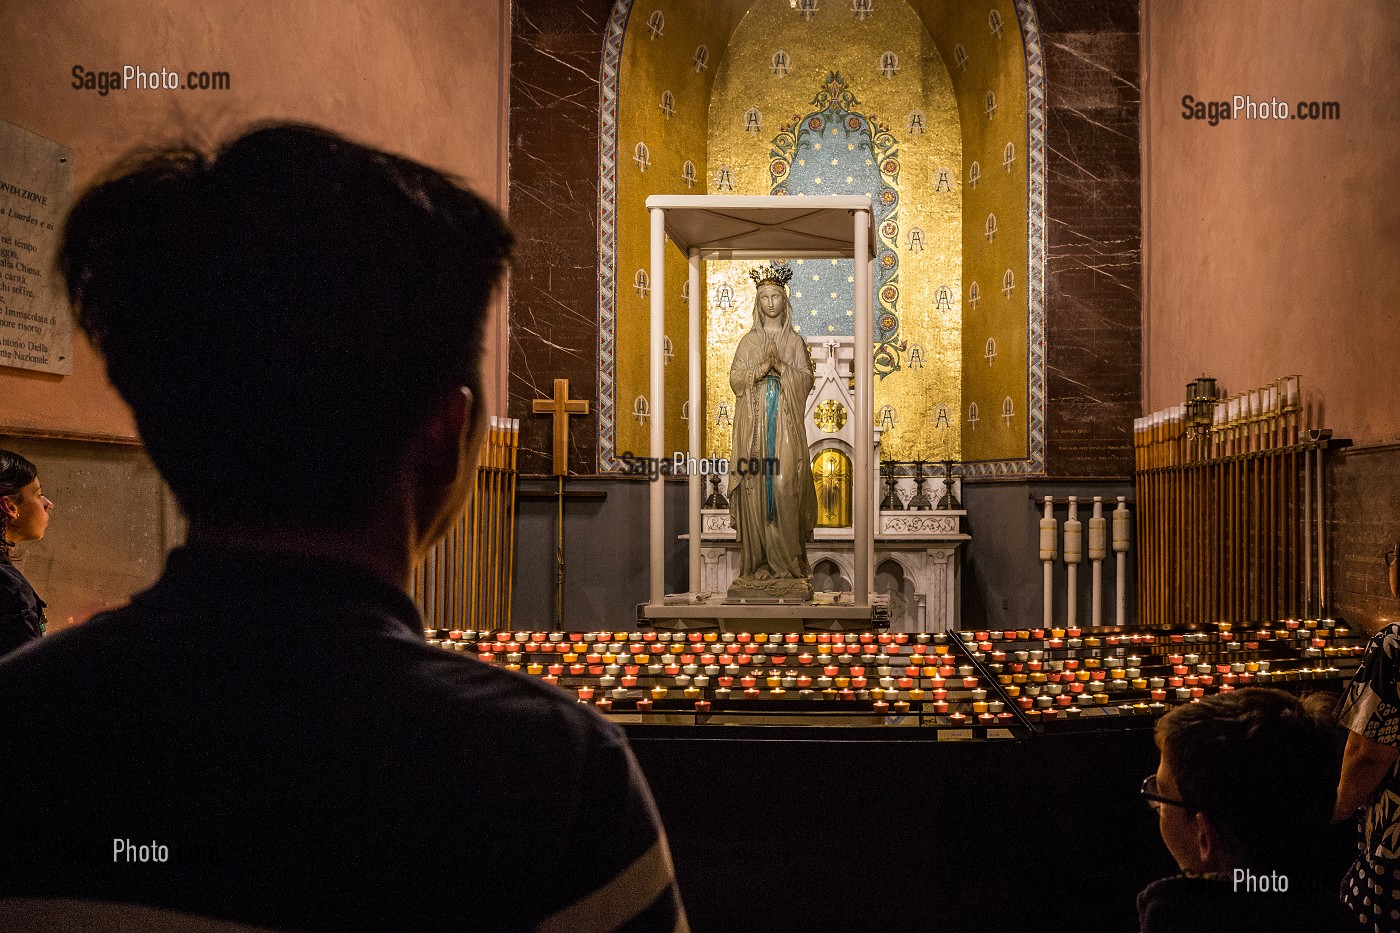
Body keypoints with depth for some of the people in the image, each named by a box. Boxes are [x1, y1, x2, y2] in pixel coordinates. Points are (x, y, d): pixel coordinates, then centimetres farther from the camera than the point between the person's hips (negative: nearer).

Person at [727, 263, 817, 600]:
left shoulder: (795, 341, 10)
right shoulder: (749, 341, 12)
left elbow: (806, 380, 3)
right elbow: (735, 379, 4)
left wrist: (781, 367, -12)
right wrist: (761, 369, -12)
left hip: (786, 424, -1)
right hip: (755, 423, 1)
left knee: (785, 486, -9)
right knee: (756, 486, -5)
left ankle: (788, 562, -4)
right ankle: (758, 561, -1)